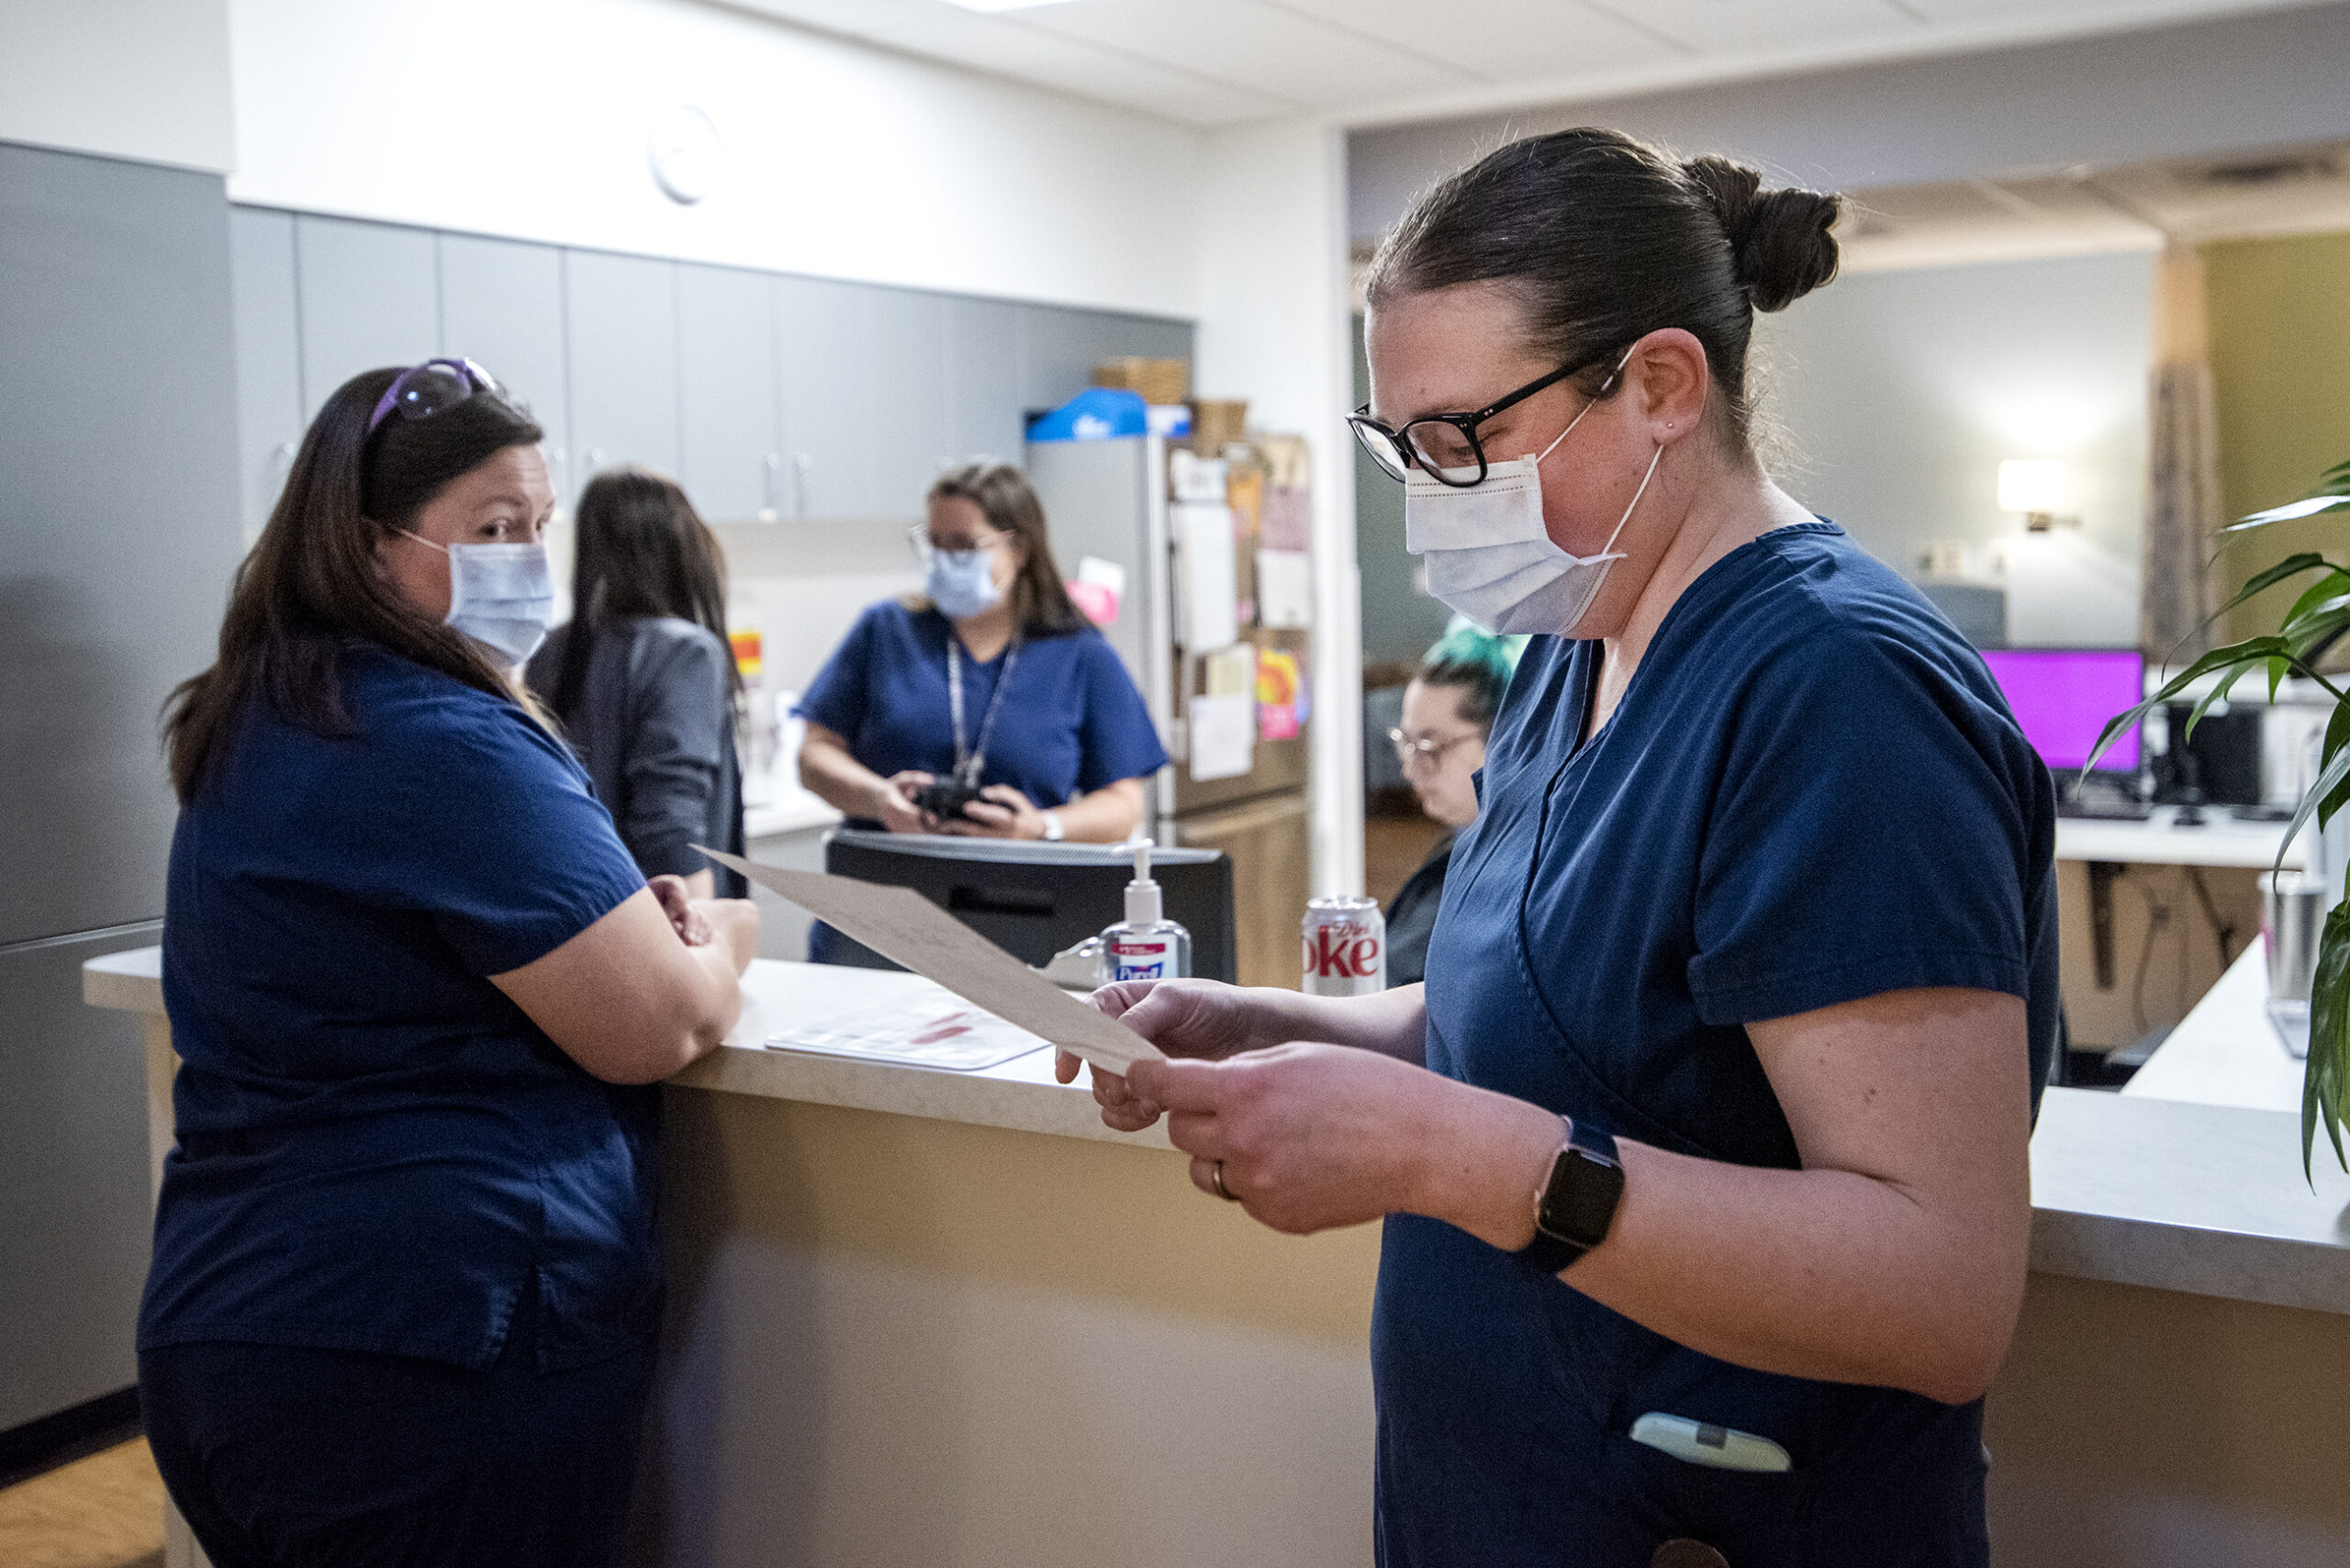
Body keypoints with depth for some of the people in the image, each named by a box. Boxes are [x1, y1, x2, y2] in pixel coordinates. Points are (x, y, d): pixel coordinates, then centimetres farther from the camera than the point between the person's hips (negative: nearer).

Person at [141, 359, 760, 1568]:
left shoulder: (259, 728, 11)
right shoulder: (447, 745, -19)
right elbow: (651, 1029, -20)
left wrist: (639, 924, 8)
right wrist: (718, 944, 3)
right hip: (434, 1347, -9)